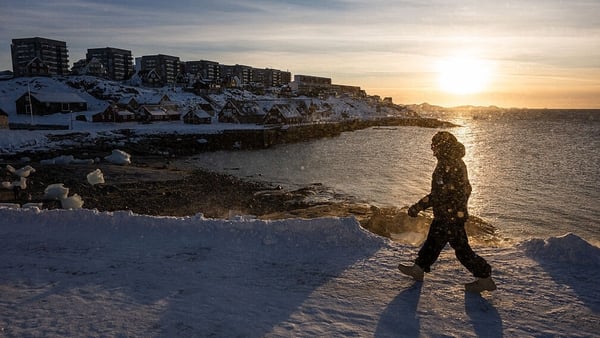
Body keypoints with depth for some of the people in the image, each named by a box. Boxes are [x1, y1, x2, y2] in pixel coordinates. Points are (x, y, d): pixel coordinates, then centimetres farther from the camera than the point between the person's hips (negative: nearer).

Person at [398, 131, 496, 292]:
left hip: (450, 217, -10)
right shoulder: (456, 163, 9)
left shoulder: (449, 166, -23)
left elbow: (441, 193, -24)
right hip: (444, 216, 10)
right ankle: (418, 268, 31)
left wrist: (419, 206, -18)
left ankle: (484, 278, 12)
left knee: (461, 248, 1)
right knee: (433, 242, 18)